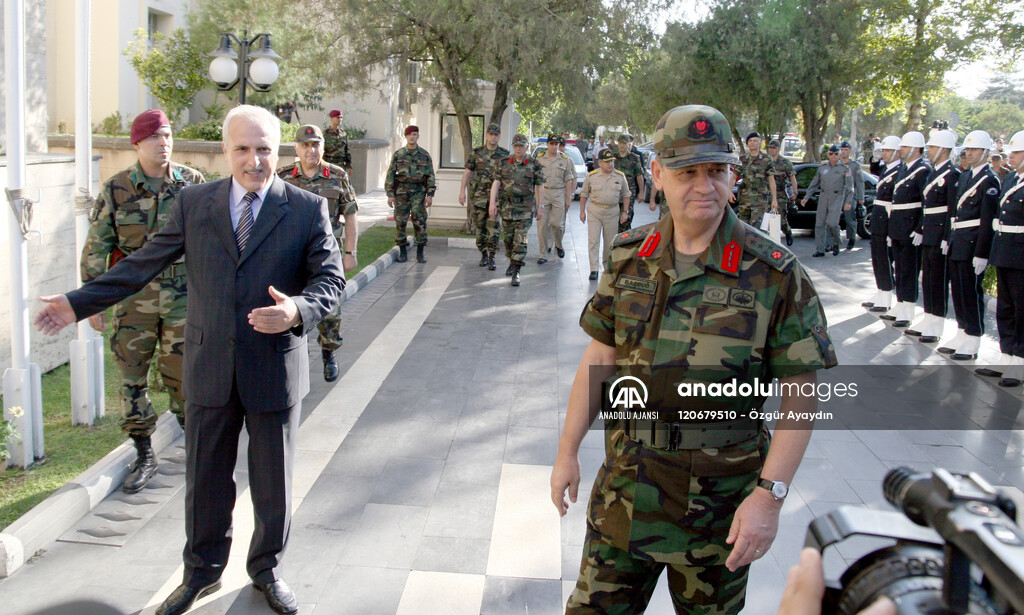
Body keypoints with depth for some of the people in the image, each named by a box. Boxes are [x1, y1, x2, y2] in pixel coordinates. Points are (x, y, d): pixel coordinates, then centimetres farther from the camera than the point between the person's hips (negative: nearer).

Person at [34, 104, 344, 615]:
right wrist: (78, 302, 7)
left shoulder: (308, 209, -4)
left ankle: (266, 569, 36)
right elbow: (144, 263, 7)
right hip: (209, 368, 2)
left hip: (275, 369, -1)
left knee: (273, 482, 12)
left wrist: (297, 310, -27)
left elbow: (330, 280, -6)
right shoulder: (193, 203, 2)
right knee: (205, 479, 14)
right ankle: (202, 572, 36)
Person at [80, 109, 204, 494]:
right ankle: (144, 456, 18)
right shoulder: (116, 189, -2)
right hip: (134, 294, 1)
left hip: (184, 293, -1)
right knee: (131, 373, 4)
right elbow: (96, 247, 2)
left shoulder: (192, 182, 1)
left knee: (183, 371, 1)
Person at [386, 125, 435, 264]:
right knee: (400, 222, 0)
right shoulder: (398, 154, 3)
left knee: (420, 221, -8)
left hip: (418, 192, 0)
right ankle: (402, 253, 10)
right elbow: (390, 174, 3)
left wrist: (430, 195, -6)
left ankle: (420, 253, 0)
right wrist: (390, 194, -4)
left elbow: (430, 176, 3)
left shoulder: (424, 155, 4)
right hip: (401, 191, 1)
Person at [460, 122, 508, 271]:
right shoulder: (477, 153, 4)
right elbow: (467, 172, 6)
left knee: (494, 227, -8)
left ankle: (491, 258, -4)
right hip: (479, 195, 1)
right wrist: (462, 191, 0)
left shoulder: (505, 155, 3)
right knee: (480, 226, 6)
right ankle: (483, 254, 21)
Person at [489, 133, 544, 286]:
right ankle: (512, 262, 36)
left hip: (525, 208, -3)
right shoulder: (504, 163, 3)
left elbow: (538, 187, 4)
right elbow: (496, 183, 2)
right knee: (508, 238, 13)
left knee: (520, 240, -10)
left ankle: (516, 272, -9)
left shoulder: (534, 165, -3)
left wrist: (539, 207, 6)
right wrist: (492, 203, -6)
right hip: (507, 206, 3)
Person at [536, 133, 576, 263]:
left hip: (559, 193, 0)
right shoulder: (539, 158, 5)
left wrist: (569, 197, 2)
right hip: (542, 192, 0)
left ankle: (559, 245, 27)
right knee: (542, 224, -3)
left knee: (557, 223, -3)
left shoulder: (565, 160, 4)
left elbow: (568, 180, 5)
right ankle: (543, 254, 3)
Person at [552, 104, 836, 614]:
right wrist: (567, 451, 8)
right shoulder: (629, 258, 1)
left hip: (720, 501, -3)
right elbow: (600, 359, 8)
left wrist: (770, 494, -18)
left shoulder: (774, 274, -11)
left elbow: (800, 395, -11)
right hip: (624, 488, 3)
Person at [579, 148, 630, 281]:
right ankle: (594, 269, -3)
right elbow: (584, 194, 5)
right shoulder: (591, 176, -3)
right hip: (594, 211, -2)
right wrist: (582, 211, 3)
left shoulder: (620, 176, 2)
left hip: (612, 212, 2)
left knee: (610, 241, 9)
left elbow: (625, 195, 10)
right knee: (593, 240, -5)